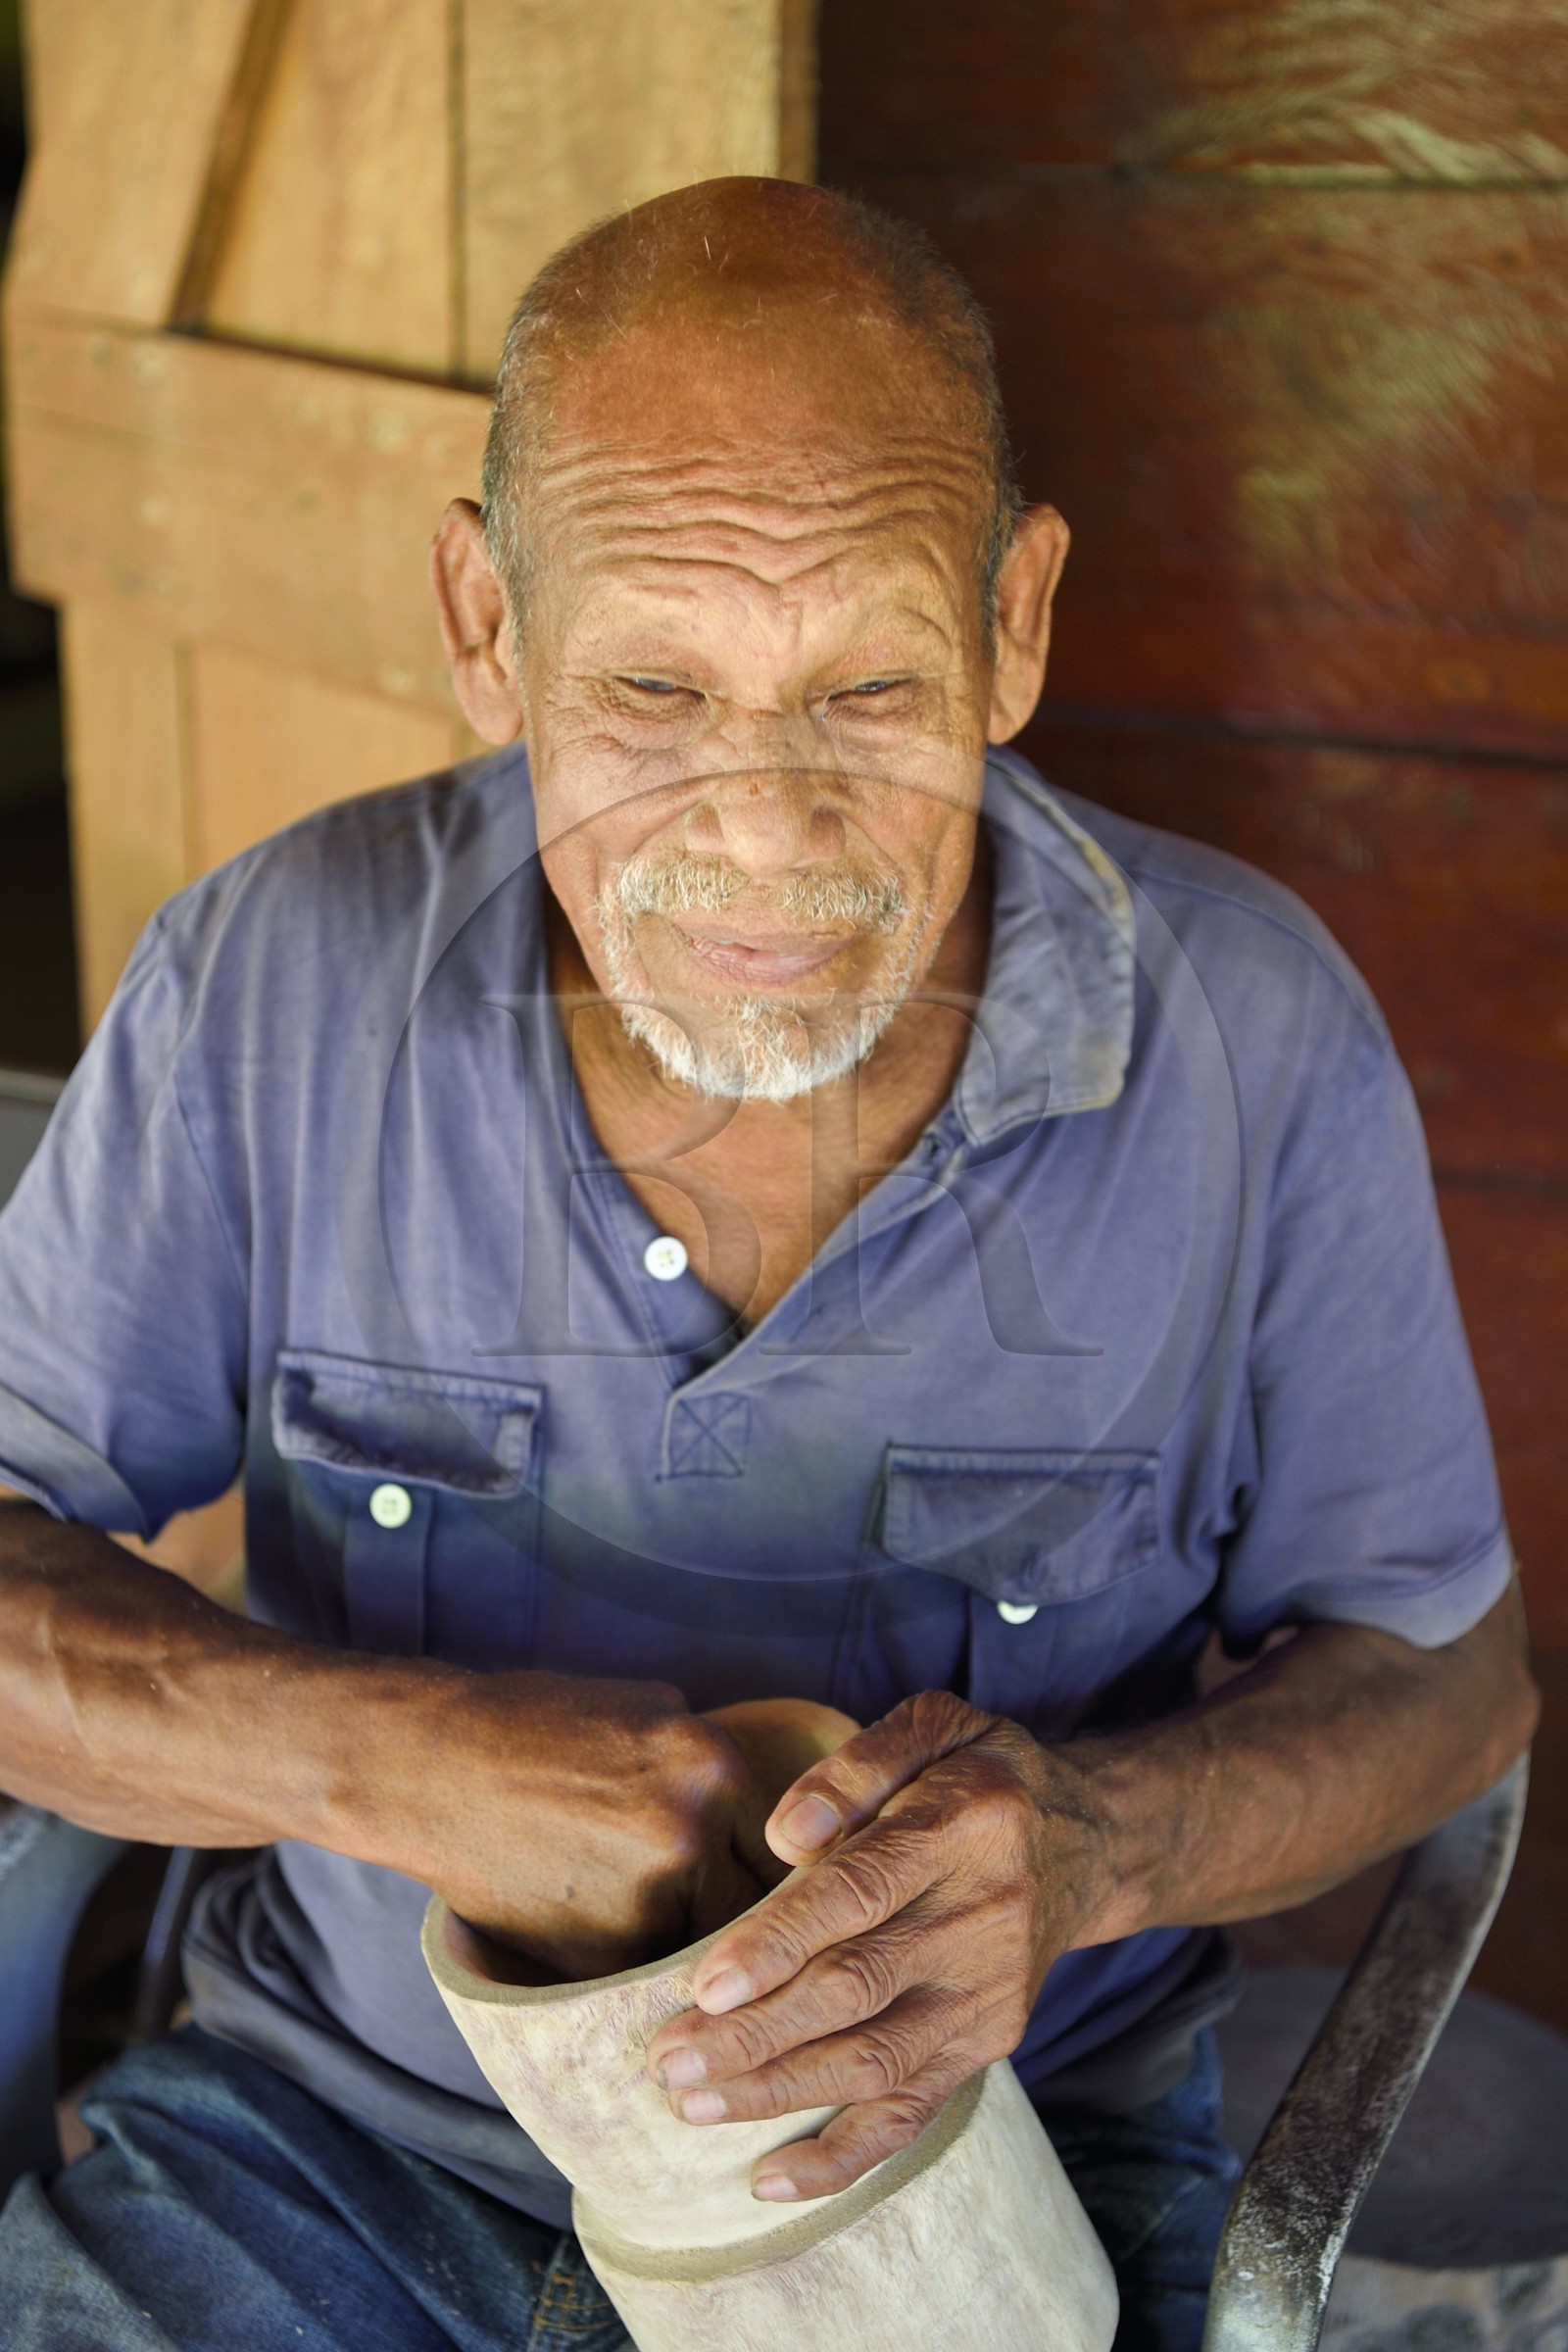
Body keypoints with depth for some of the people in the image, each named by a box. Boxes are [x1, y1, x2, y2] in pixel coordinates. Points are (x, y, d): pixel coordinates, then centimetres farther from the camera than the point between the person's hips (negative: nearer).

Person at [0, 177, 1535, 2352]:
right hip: (337, 2124, 1)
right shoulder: (274, 976, -10)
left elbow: (1447, 1665, -3)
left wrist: (1093, 1846, -24)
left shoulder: (1253, 1041, -13)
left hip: (978, 2155, 0)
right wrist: (392, 1760, -26)